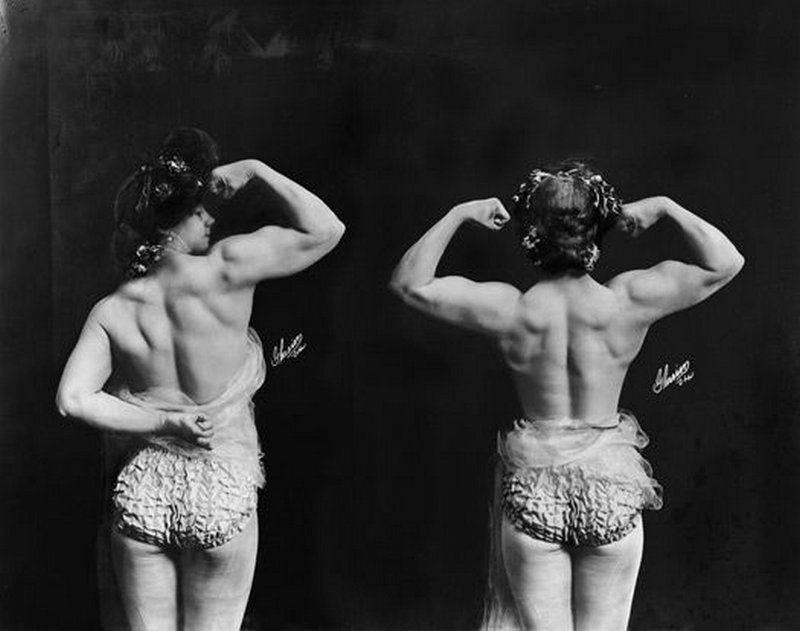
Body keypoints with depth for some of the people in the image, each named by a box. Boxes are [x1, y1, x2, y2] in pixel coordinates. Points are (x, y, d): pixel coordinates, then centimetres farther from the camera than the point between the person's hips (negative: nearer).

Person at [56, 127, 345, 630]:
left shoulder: (112, 311, -3)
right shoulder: (223, 271, -13)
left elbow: (72, 400, -11)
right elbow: (325, 231, -8)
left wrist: (162, 423, -5)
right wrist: (255, 170, -3)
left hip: (142, 491, 3)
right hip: (221, 494, -3)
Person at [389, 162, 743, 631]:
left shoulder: (508, 311, -14)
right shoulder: (629, 303, -14)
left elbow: (410, 282, -6)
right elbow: (727, 262, -4)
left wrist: (457, 215, -3)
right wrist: (665, 207, -1)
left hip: (532, 489, 0)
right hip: (613, 490, 1)